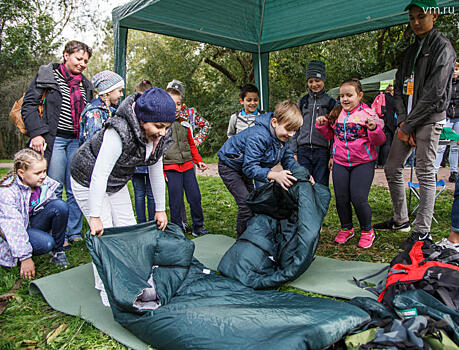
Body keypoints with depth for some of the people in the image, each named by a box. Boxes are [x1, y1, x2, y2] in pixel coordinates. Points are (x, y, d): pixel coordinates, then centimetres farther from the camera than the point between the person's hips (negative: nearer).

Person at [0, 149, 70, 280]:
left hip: (35, 221, 5)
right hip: (16, 231, -5)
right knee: (45, 243, -33)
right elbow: (13, 226, -27)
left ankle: (57, 251, -8)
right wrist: (25, 257, -28)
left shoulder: (45, 182, -9)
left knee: (60, 206, -22)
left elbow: (54, 210, 3)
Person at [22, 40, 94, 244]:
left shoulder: (85, 84, 17)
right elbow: (29, 105, -2)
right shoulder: (46, 76, 2)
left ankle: (74, 233, 16)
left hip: (76, 141, 5)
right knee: (54, 190, -1)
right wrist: (36, 133, -12)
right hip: (53, 139, -4)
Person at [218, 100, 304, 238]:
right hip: (229, 166, -9)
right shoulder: (258, 137, -38)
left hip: (244, 168, 9)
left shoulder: (282, 137, -11)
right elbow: (249, 167, -39)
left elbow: (288, 160, -6)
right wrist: (274, 175, -52)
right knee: (246, 203, -15)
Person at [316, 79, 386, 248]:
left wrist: (374, 128, -26)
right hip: (340, 163, 4)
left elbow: (379, 141, -7)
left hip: (363, 163, -4)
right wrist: (322, 125, 3)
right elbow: (330, 135, 20)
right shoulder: (336, 114, 7)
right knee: (341, 199, 6)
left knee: (359, 199, -8)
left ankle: (367, 231, 16)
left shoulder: (368, 114, -5)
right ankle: (346, 228, 29)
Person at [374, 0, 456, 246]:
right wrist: (402, 119, -4)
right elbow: (398, 87, 11)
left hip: (429, 120, -8)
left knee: (425, 173, -4)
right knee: (392, 168, 9)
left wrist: (408, 126, -14)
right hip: (408, 120, 8)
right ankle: (401, 219, 22)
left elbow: (433, 94, -14)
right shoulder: (411, 51, 18)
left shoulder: (442, 48, -6)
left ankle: (422, 230, 4)